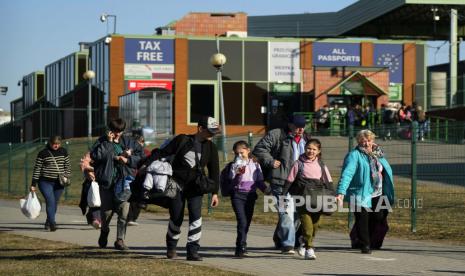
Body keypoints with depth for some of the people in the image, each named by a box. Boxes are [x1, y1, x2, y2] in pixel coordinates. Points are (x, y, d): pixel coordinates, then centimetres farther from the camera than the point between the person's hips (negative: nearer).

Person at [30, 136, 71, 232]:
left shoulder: (63, 152, 7)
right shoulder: (43, 153, -4)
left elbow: (67, 166, 16)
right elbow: (37, 169, -2)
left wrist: (67, 177, 3)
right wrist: (33, 184, -4)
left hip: (59, 183, 4)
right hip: (45, 182, -4)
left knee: (55, 203, 8)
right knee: (50, 201, -17)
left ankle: (48, 223, 24)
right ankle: (52, 223, -20)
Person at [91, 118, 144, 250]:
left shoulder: (128, 142, 9)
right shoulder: (102, 141, 3)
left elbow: (140, 156, 6)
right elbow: (95, 155, -14)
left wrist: (127, 159, -9)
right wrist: (108, 142, -13)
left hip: (124, 181, 1)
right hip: (106, 182, -1)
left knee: (124, 212, -9)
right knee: (106, 211, 5)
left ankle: (120, 240, -1)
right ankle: (104, 232, 35)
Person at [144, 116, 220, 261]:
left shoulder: (211, 148, 5)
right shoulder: (182, 140, -2)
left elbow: (214, 171, 10)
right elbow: (162, 152, 1)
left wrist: (214, 192, 6)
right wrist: (146, 164, -6)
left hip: (195, 186, 2)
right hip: (178, 184, -2)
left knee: (196, 216, -14)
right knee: (176, 218, 3)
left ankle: (193, 251, -10)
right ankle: (171, 247, 26)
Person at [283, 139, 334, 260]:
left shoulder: (321, 165, 11)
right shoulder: (299, 164, 3)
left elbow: (328, 182, 13)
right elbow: (290, 181, 3)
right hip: (303, 198, -3)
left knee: (315, 223, 7)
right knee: (307, 223, -12)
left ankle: (305, 243, 30)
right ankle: (309, 249, -9)